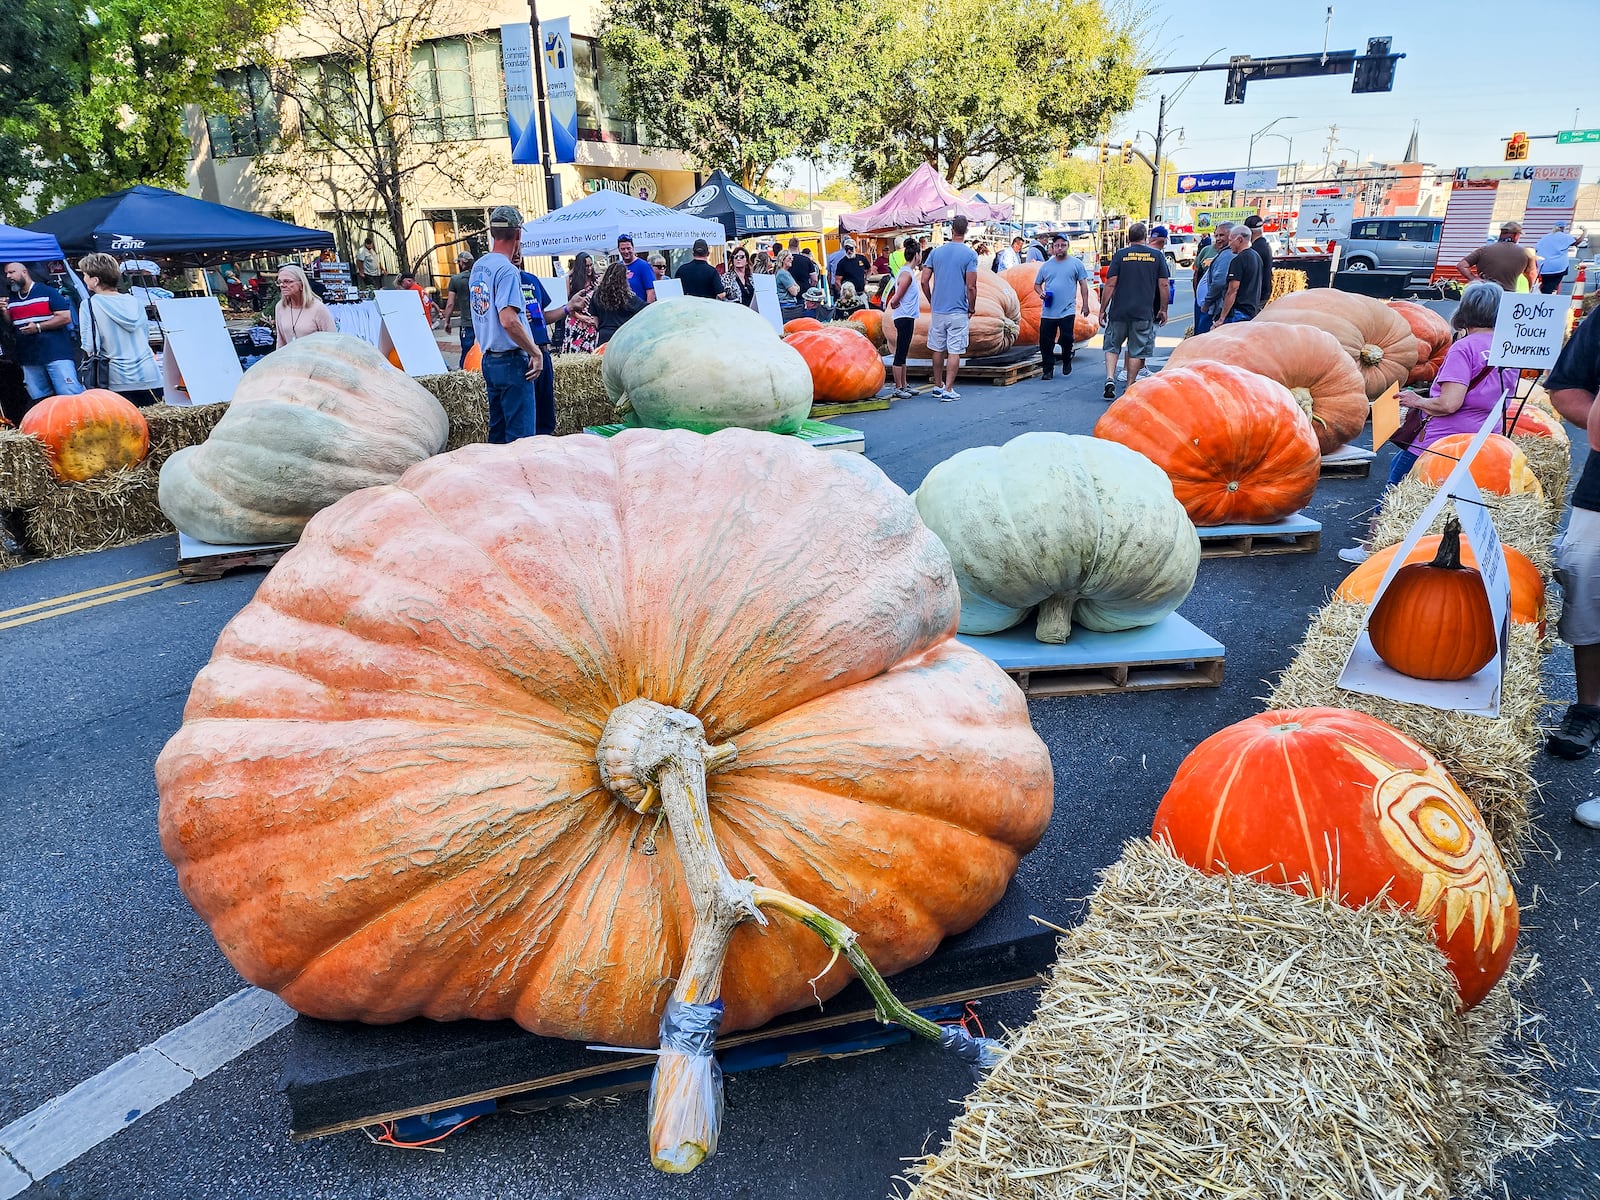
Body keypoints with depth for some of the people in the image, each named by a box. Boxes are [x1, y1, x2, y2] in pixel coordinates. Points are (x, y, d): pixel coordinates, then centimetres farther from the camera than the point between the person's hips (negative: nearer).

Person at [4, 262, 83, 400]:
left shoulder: (47, 292, -3)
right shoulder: (12, 299, 16)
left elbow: (65, 317, -10)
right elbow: (11, 326, 20)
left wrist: (38, 327, -14)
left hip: (56, 354, -7)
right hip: (29, 357, 7)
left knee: (71, 395, -13)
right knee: (40, 400, 9)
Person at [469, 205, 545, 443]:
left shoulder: (478, 266, 13)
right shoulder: (507, 270, -15)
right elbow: (508, 321, -25)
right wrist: (535, 352, -16)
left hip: (489, 358, 9)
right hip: (512, 360, -9)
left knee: (498, 430, 15)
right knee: (521, 432, -6)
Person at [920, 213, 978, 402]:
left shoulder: (936, 252, 3)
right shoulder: (970, 254, -7)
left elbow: (924, 281, 2)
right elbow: (971, 287, -11)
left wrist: (932, 301, 15)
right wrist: (971, 310, 2)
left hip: (938, 310, 4)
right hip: (959, 312, -4)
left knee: (938, 350, 14)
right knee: (954, 351, 0)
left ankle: (938, 386, 25)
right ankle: (948, 390, -1)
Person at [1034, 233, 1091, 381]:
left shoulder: (1076, 264, 5)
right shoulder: (1046, 266, 12)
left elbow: (1083, 284, 6)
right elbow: (1037, 284, 20)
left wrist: (1085, 304, -1)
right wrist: (1041, 292, -2)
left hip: (1067, 311, -3)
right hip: (1048, 312, 3)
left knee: (1066, 338, -9)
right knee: (1045, 342, 0)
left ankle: (1067, 361, 19)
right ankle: (1048, 370, 10)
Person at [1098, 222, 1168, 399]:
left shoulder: (1120, 255, 0)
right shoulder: (1157, 256, 4)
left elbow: (1110, 284, -4)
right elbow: (1163, 285, 4)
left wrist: (1102, 309, 2)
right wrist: (1163, 310, 12)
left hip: (1119, 311, 0)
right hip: (1144, 312, 1)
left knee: (1112, 347, 12)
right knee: (1137, 351, 8)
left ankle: (1110, 379, -6)